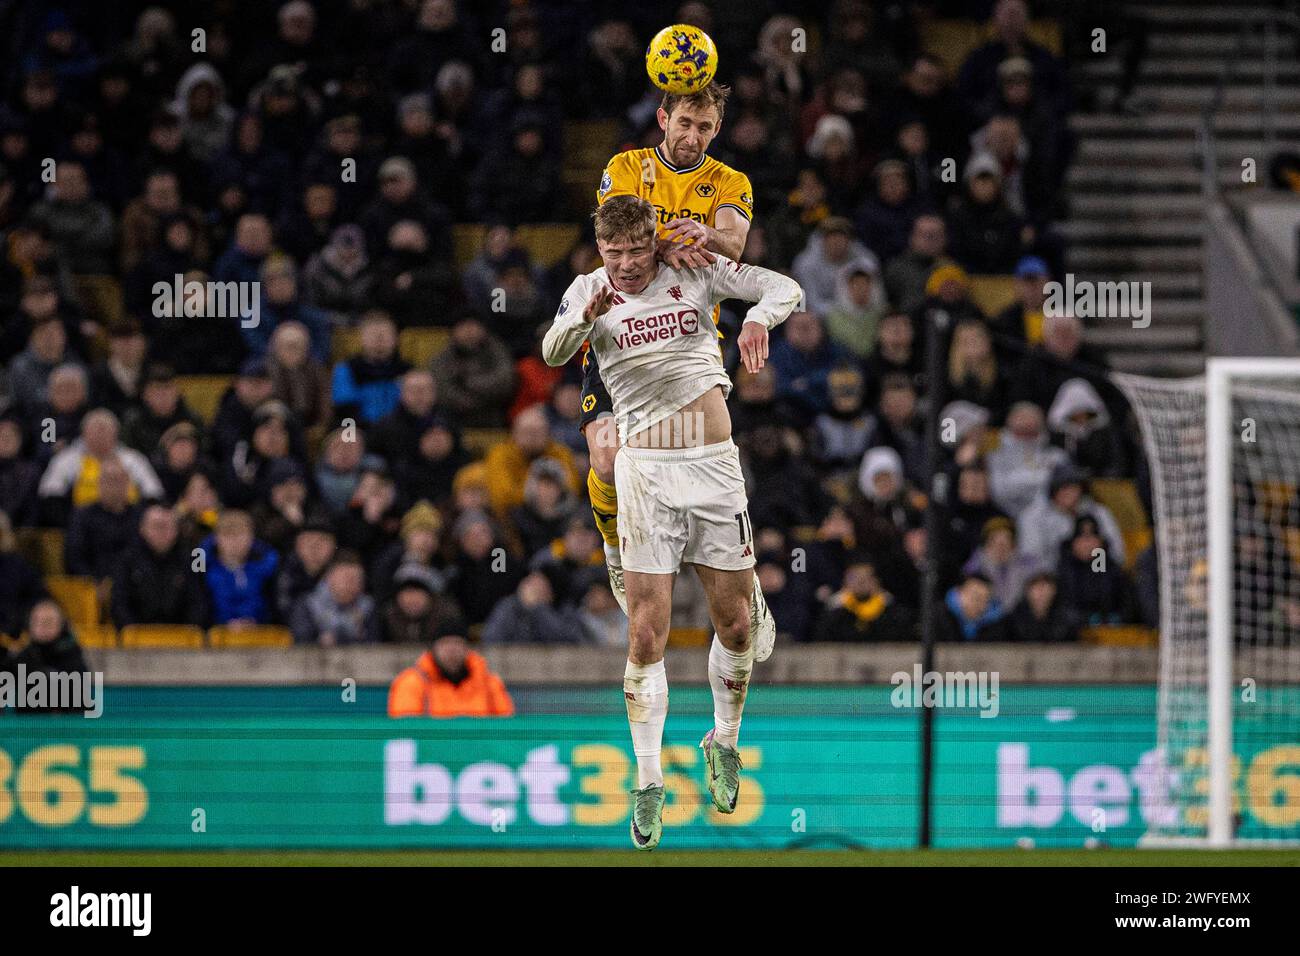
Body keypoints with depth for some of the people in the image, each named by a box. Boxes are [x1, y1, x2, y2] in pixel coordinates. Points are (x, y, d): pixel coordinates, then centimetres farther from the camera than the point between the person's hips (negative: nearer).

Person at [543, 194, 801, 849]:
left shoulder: (696, 273, 4)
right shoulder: (591, 290, 3)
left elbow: (786, 288, 2)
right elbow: (552, 351, -13)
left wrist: (759, 316, -21)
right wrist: (589, 317, -35)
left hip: (715, 464, 2)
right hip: (646, 469, -2)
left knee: (735, 623, 7)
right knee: (646, 634, -8)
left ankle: (724, 742, 30)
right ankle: (648, 784, -3)